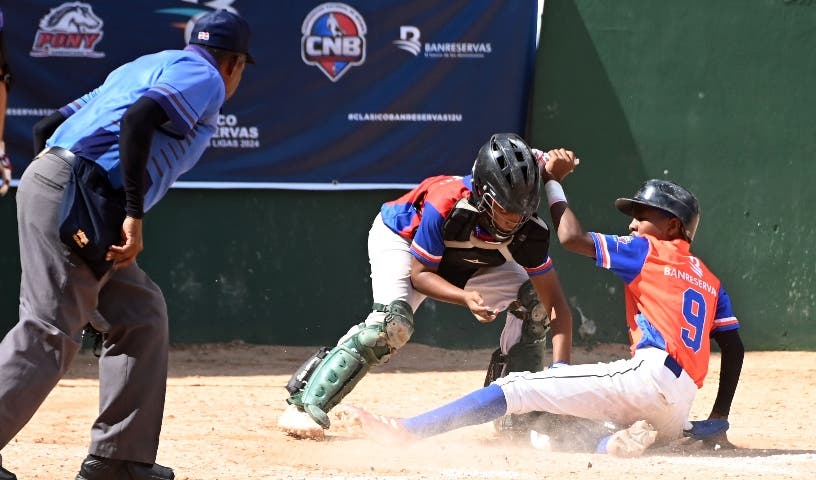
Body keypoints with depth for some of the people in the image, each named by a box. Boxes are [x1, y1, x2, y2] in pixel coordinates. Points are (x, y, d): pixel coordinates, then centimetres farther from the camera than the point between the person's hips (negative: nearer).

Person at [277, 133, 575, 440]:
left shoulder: (529, 229, -29)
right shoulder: (445, 207, -41)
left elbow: (556, 304, -25)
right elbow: (419, 274, -28)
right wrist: (465, 297, -46)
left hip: (470, 262, 5)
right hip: (401, 239, -5)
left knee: (533, 301, -13)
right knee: (393, 322, -30)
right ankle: (305, 406, -29)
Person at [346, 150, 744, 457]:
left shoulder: (648, 251, 8)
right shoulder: (709, 280, 28)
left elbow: (572, 238, 0)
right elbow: (734, 347, 23)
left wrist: (553, 181, 12)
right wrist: (719, 421, 24)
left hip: (648, 374, -7)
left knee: (519, 387, -10)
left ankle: (410, 429, -20)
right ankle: (621, 442, -9)